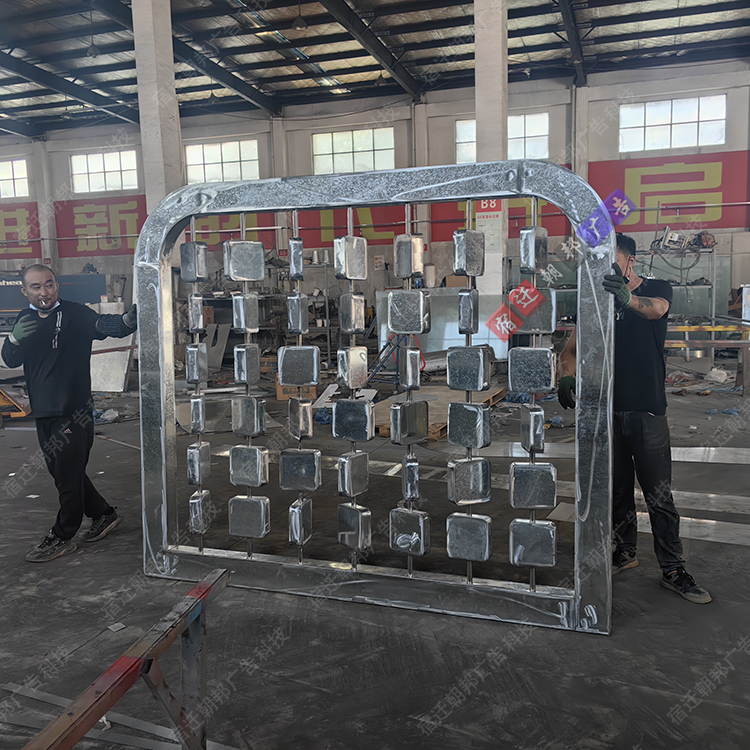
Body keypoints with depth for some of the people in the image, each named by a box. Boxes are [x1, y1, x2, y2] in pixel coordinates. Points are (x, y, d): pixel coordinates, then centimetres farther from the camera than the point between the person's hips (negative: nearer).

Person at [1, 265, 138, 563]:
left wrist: (127, 321, -49)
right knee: (62, 471, 17)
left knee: (69, 475, 2)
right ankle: (103, 515, 33)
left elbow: (104, 325, -27)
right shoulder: (24, 319, 9)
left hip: (73, 412, -7)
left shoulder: (75, 314, -10)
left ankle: (61, 537, 17)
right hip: (43, 412, 7)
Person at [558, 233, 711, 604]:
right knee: (617, 489, 15)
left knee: (659, 495, 0)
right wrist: (567, 377, -17)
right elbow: (570, 349, 5)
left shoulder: (656, 289, -1)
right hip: (608, 410, 4)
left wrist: (628, 298, -50)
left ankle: (673, 570, 11)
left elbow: (656, 309, -27)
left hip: (647, 410, -3)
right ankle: (624, 552, 30)